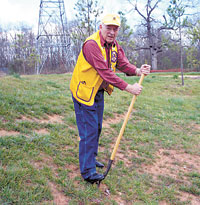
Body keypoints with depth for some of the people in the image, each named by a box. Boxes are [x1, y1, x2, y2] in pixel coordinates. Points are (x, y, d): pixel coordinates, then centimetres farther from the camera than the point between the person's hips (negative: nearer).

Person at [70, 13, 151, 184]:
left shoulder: (114, 45, 4)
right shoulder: (92, 44, -25)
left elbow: (123, 64, -4)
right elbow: (105, 72, -31)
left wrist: (137, 71, -25)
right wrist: (128, 88, -31)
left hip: (98, 92, 9)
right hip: (84, 92, -8)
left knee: (97, 128, 18)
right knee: (89, 130, -6)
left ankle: (90, 158, 36)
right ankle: (88, 171, 4)